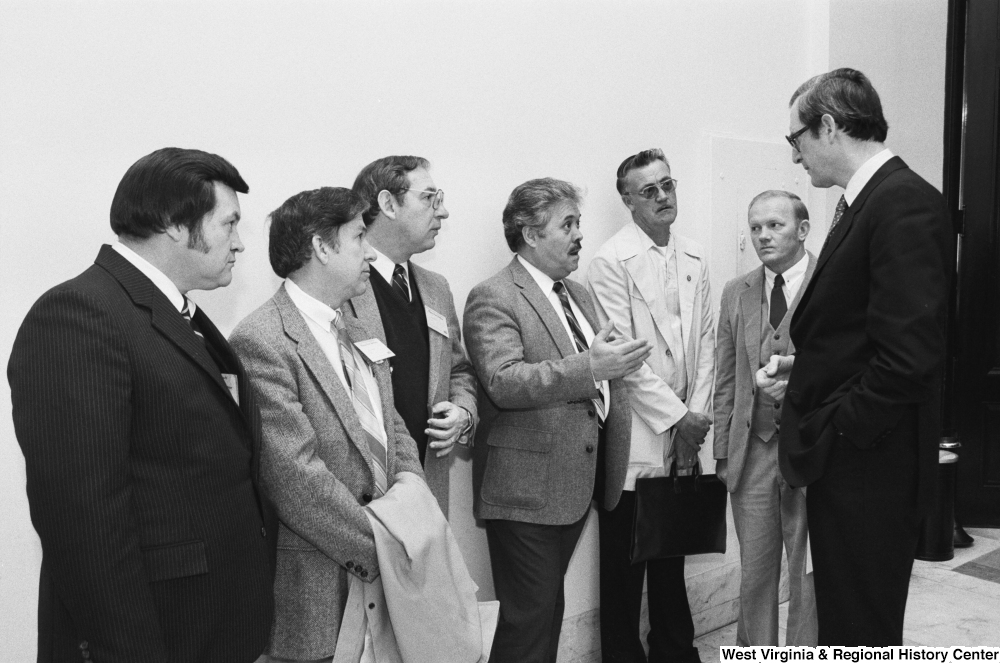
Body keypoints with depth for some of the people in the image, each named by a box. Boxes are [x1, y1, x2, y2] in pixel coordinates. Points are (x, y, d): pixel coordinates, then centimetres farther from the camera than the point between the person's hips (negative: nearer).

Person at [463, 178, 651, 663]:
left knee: (550, 606, 20)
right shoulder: (492, 299, -12)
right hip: (526, 491, -8)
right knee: (528, 619, 0)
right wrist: (589, 367, -33)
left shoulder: (577, 293, 16)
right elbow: (503, 383, -26)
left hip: (577, 481, 8)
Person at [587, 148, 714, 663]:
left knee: (672, 558, 17)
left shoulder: (694, 258, 11)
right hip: (635, 437, -5)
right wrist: (676, 416, -11)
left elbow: (705, 340, 10)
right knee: (624, 566, 5)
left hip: (683, 436, 5)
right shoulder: (611, 262, -8)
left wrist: (698, 413, 0)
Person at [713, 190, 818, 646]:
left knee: (809, 575, 8)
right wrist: (723, 450, 7)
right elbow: (725, 381, 11)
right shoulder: (736, 293, 10)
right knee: (754, 574, 12)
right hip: (752, 450, 4)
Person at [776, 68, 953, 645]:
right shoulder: (864, 201, 12)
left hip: (868, 466, -9)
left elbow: (909, 354, -24)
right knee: (844, 620, 21)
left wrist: (838, 427, -14)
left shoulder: (906, 203, -17)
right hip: (843, 461, 9)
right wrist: (805, 370, 4)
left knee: (863, 633, 6)